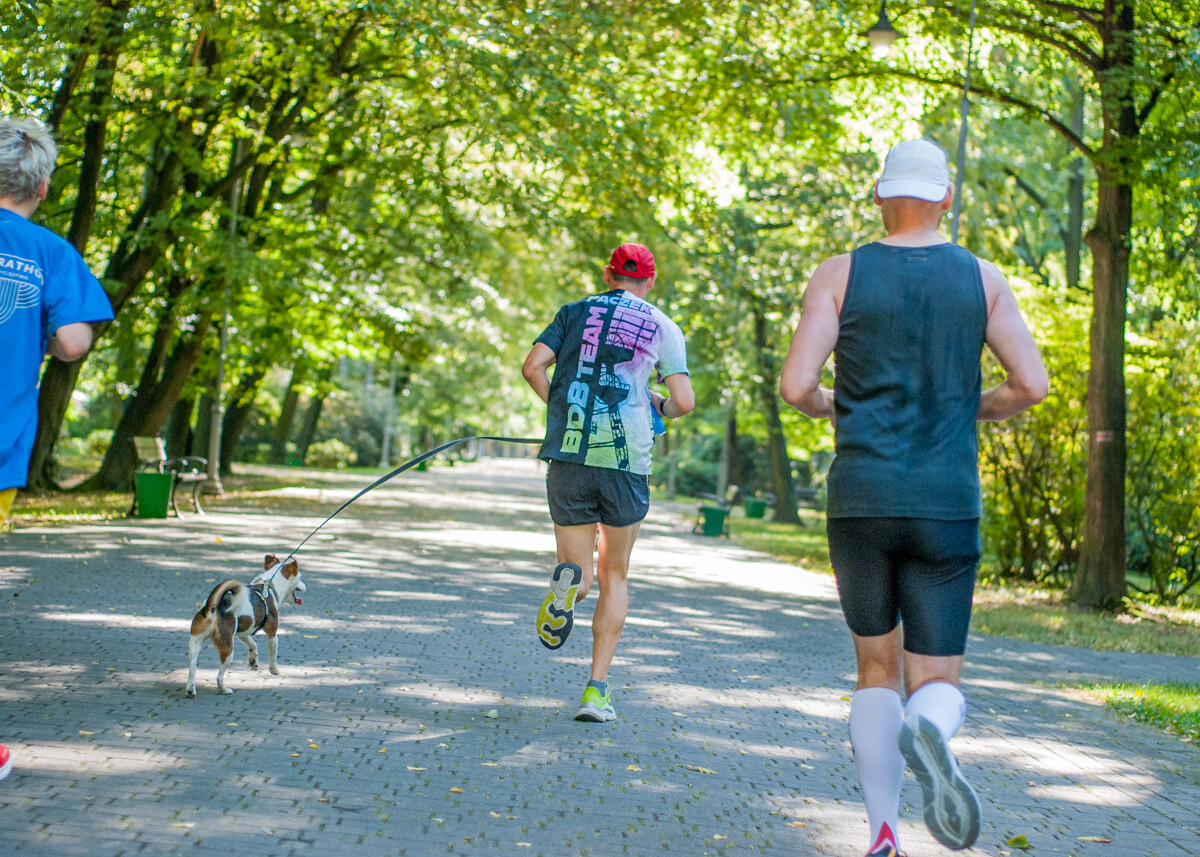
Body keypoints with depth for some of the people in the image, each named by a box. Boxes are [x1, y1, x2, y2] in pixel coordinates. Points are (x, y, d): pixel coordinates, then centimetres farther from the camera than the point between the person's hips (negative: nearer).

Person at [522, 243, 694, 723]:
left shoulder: (574, 313, 13)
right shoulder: (663, 328, 9)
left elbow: (532, 366, 0)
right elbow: (684, 401, -1)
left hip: (568, 458, 1)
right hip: (626, 461, -1)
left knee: (581, 573, 11)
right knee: (615, 576, 15)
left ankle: (569, 578, -27)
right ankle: (597, 689, 9)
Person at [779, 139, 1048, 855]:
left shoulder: (841, 275, 1)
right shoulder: (982, 278, 5)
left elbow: (796, 384, -7)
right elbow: (1032, 384, -3)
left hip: (860, 504, 0)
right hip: (947, 508, 0)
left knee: (878, 671, 18)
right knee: (938, 685, 5)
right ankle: (928, 737, -33)